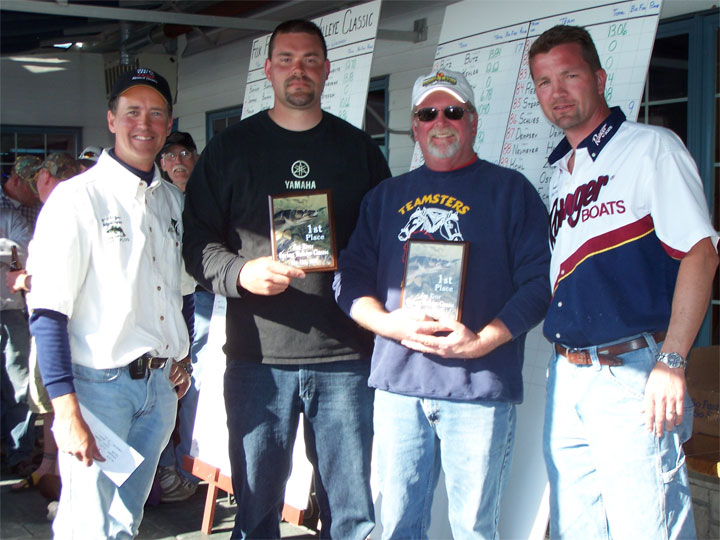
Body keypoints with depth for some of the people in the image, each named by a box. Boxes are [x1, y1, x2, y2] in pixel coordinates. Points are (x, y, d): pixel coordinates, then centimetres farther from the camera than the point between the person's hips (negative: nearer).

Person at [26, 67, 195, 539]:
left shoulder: (173, 200, 11)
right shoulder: (77, 198, -9)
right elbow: (48, 313, -14)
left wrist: (178, 357, 11)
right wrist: (67, 411, -20)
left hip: (159, 384, 6)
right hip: (98, 385, -6)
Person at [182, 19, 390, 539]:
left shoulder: (360, 150, 12)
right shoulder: (230, 149, 9)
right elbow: (197, 241, 5)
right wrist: (240, 272, -14)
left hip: (344, 358, 1)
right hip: (257, 355, 0)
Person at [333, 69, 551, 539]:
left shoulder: (510, 190, 6)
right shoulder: (386, 197, 18)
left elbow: (539, 280, -3)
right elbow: (350, 279, 12)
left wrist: (482, 340, -15)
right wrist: (388, 323, -8)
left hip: (480, 389, -3)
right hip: (397, 382, 3)